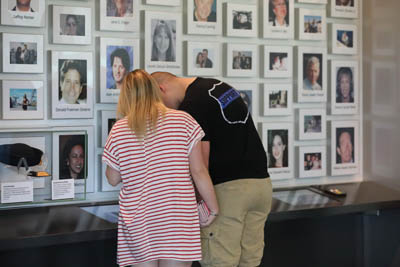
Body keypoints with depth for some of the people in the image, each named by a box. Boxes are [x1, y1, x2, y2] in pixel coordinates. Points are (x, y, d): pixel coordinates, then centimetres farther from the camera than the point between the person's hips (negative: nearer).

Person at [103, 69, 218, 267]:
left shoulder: (118, 131, 0)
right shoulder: (183, 121, -2)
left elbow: (113, 179, 9)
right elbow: (199, 171, -3)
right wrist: (213, 207, 6)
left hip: (138, 223, 1)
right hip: (178, 219, -1)